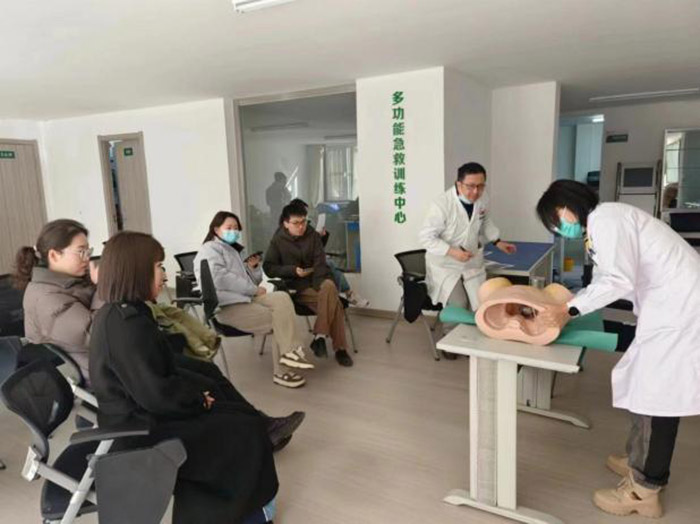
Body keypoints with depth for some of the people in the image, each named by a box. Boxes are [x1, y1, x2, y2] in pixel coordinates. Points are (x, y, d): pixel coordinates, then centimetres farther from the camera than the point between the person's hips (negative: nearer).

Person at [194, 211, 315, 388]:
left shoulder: (236, 250, 25)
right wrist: (254, 290, -16)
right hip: (229, 306, -7)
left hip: (247, 298, 7)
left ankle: (291, 351, -21)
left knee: (282, 298, -19)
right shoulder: (210, 250, -2)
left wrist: (253, 267, 3)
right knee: (279, 319, -17)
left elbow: (253, 282, 24)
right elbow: (221, 280, -19)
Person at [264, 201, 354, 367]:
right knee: (332, 300, -29)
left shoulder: (313, 236, 4)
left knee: (329, 287, -35)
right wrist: (293, 270, -15)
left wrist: (319, 288, -22)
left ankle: (320, 337, -27)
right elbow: (269, 268, 0)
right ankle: (339, 348, -23)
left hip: (317, 281, 3)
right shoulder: (278, 240, 1)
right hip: (296, 286, -2)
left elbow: (320, 264, -5)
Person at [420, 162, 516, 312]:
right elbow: (426, 237, -21)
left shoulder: (482, 199, -9)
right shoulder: (441, 204, -27)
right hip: (444, 264, -5)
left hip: (472, 262, 5)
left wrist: (497, 241, 4)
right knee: (458, 305, -12)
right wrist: (452, 251, -29)